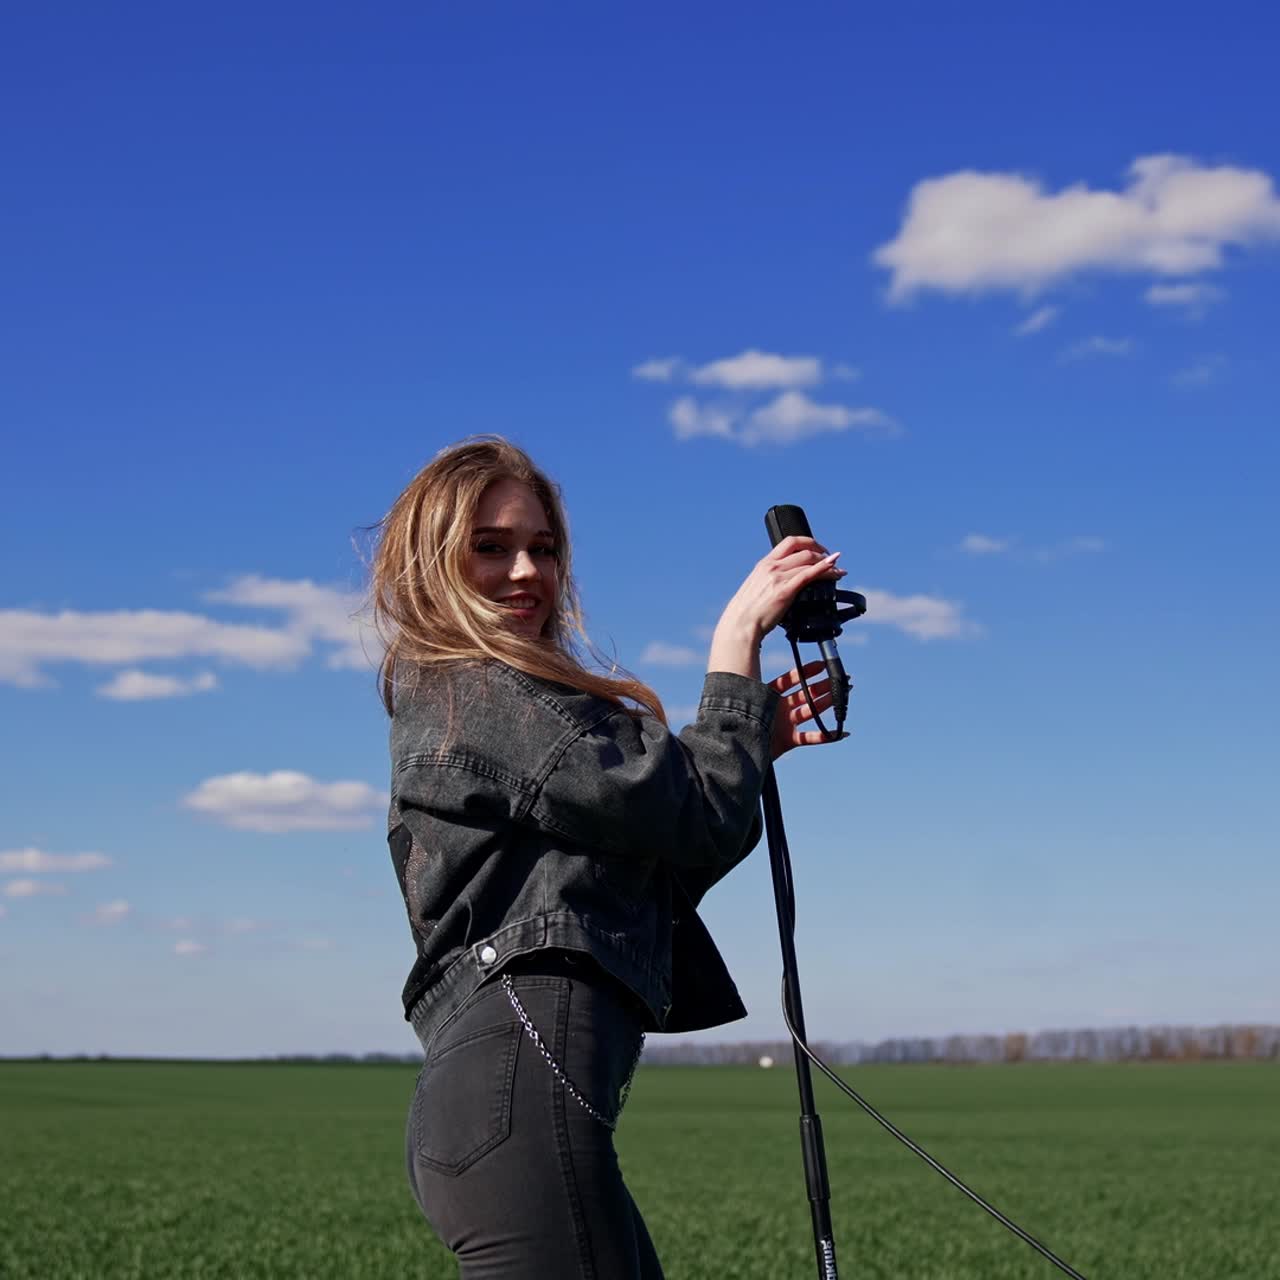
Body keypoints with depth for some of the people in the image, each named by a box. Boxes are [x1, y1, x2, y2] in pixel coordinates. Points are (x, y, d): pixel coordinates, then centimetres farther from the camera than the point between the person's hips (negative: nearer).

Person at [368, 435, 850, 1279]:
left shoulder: (455, 699, 26)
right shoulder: (483, 695, -4)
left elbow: (646, 881, 25)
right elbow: (701, 819, -8)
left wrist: (750, 747, 17)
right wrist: (740, 634, 0)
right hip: (520, 1090, -10)